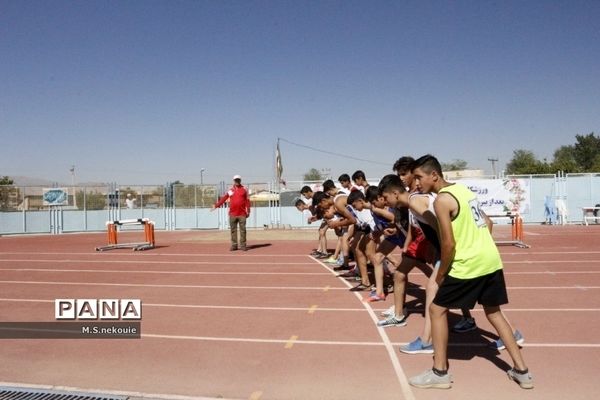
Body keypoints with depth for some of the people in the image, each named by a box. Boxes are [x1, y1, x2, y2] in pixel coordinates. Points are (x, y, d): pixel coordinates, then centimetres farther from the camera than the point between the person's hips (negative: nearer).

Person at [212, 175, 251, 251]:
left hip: (242, 214, -2)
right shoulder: (230, 190, 8)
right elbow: (223, 198, 3)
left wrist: (248, 211, -3)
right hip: (232, 214, 2)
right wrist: (216, 205, -5)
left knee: (243, 230, -1)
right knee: (233, 230, 5)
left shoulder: (244, 190, 5)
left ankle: (243, 245, 4)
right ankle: (234, 245, 10)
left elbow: (247, 201, 3)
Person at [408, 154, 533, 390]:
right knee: (493, 312, 21)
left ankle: (440, 373, 10)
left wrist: (441, 274, -5)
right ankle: (521, 371, 25)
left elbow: (449, 243, -18)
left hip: (468, 266, -9)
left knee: (437, 309, 5)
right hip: (491, 260, 9)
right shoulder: (462, 189, 13)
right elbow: (488, 223, 19)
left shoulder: (442, 200, -14)